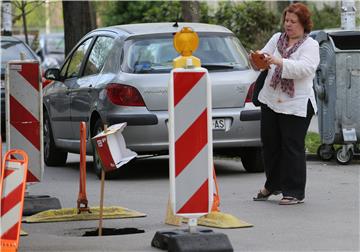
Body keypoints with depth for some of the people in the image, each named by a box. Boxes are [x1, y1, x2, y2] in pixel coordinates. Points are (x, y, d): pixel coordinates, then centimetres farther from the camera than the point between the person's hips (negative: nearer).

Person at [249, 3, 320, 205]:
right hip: (270, 101, 6)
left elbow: (304, 68, -22)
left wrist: (278, 61, -31)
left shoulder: (310, 45, -4)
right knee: (270, 144, 14)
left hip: (296, 105, -6)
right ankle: (273, 185, 31)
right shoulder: (277, 38, 12)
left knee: (293, 148, -4)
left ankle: (295, 192, 4)